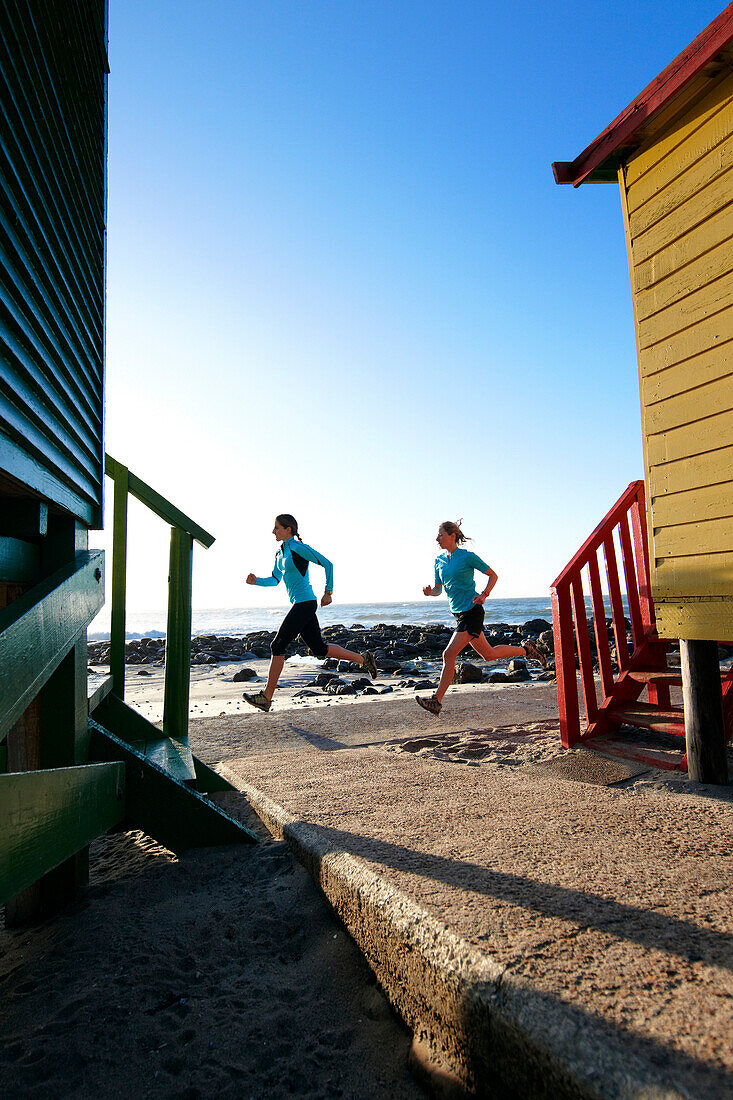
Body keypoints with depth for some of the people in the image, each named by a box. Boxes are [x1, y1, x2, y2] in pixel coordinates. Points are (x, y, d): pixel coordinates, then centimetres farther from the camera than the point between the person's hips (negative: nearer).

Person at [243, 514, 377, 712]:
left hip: (305, 603, -10)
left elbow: (327, 564, -11)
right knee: (319, 649, 12)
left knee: (277, 646, -8)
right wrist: (256, 581, 2)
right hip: (300, 604, 10)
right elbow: (274, 580, 21)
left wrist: (328, 592, -8)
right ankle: (363, 659, 22)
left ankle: (266, 697, -2)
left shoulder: (298, 548, -11)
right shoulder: (281, 553, 15)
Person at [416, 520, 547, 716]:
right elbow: (438, 589, 16)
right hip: (459, 613, 8)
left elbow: (493, 575, -1)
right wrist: (429, 591, -7)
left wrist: (484, 595, -15)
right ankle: (526, 650, 34)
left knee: (449, 654, -14)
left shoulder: (468, 556, -10)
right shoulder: (439, 560, 9)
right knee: (488, 654, 15)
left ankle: (437, 701, -9)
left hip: (472, 612, -8)